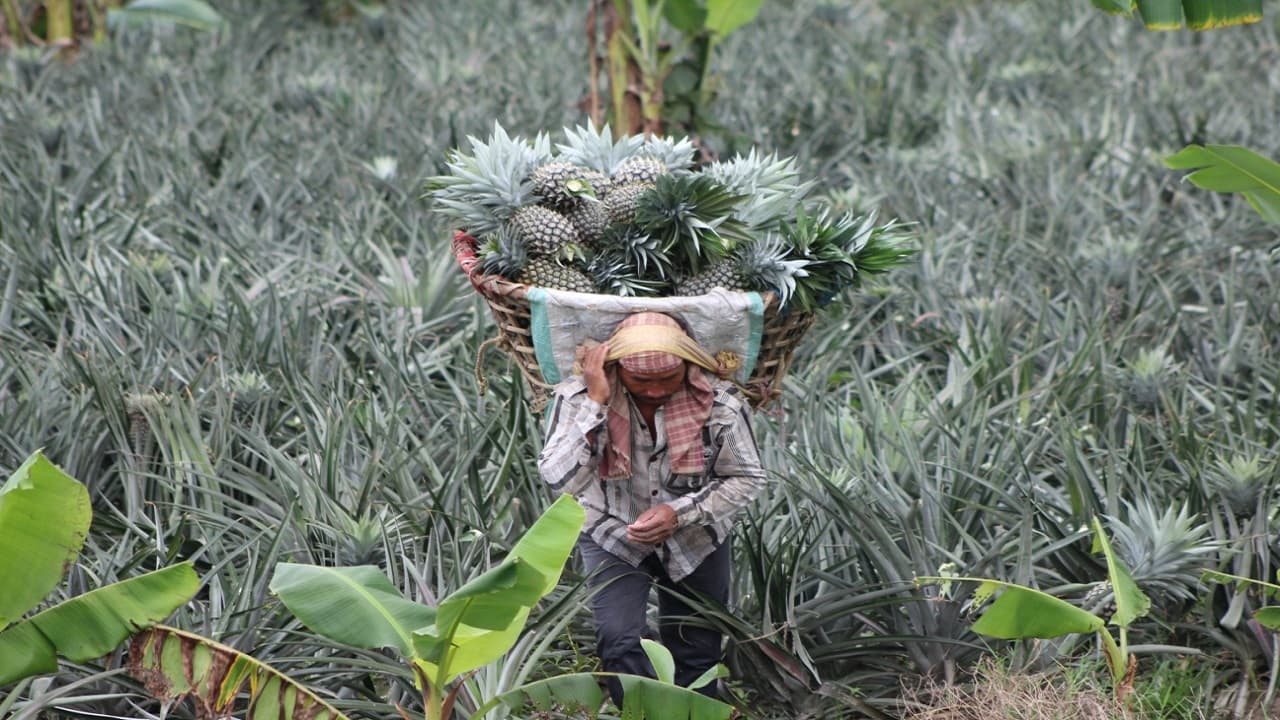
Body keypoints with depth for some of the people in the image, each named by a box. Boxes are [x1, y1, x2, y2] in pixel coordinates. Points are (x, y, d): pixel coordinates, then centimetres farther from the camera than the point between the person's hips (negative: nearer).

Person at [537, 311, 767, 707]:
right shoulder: (580, 394, -23)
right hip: (613, 536, -1)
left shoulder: (720, 402, -23)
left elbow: (747, 478, -11)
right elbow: (559, 479, -31)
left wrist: (680, 513, -26)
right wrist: (595, 403, -38)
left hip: (696, 539, 1)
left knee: (698, 653, 13)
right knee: (619, 644, -18)